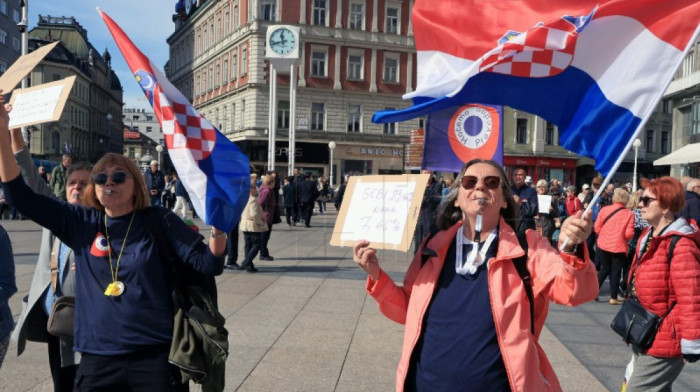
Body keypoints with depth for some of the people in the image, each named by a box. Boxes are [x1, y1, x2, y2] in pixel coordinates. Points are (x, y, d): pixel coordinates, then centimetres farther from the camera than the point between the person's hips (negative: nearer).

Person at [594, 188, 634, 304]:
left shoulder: (604, 209, -4)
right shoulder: (629, 214, -10)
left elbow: (597, 227, -3)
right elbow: (629, 234, -13)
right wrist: (625, 239, 9)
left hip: (603, 245, 3)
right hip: (619, 247, -3)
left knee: (604, 268, 20)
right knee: (616, 271, 8)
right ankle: (614, 298, 14)